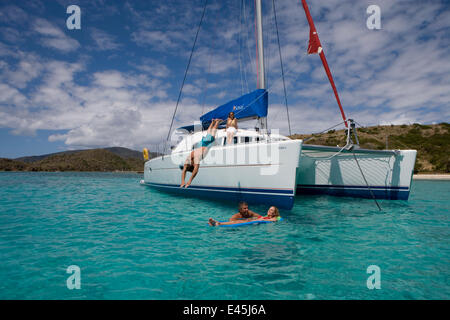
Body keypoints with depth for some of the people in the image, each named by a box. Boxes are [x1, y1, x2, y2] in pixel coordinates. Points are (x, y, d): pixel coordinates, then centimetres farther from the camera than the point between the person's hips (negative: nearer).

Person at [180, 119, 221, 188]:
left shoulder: (197, 156, -46)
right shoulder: (188, 158, -32)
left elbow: (196, 170, -51)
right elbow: (184, 170, -34)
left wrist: (189, 181, -56)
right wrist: (182, 181, -48)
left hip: (205, 144, -3)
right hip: (199, 144, 3)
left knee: (211, 136, 23)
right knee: (207, 134, 30)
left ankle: (217, 121, 47)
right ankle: (213, 122, 56)